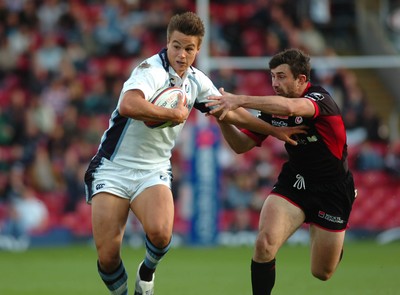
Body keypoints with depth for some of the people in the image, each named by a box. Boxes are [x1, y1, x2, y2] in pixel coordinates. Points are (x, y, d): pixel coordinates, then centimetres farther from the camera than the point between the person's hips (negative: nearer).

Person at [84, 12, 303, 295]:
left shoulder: (197, 82, 6)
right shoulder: (152, 69, -17)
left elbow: (231, 112, 22)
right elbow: (128, 105, -37)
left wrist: (275, 130, 23)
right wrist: (176, 114, -27)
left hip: (153, 172, 4)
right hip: (113, 168, -4)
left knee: (160, 232, -26)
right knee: (107, 255, -12)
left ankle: (147, 272, 7)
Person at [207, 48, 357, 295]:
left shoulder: (320, 98, -24)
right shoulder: (273, 106, -4)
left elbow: (289, 107, -48)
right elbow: (242, 145, 2)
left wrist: (239, 100, -50)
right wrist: (224, 120, -18)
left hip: (332, 190, -4)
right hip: (294, 182, 4)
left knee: (322, 273, 8)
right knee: (264, 244, -24)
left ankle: (337, 238, 43)